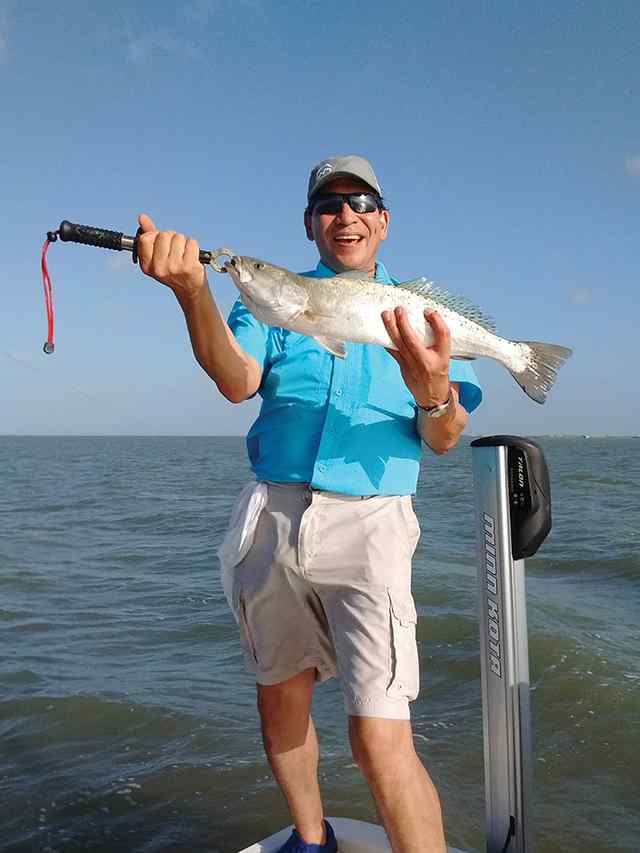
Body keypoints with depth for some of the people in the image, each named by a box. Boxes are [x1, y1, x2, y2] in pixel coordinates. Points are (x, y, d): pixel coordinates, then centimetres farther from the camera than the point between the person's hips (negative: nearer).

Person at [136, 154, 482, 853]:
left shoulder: (420, 313, 7)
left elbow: (443, 440, -2)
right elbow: (237, 381, -10)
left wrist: (434, 392, -25)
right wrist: (194, 292, -28)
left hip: (368, 523, -3)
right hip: (275, 519, 3)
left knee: (380, 739, -12)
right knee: (279, 697, 17)